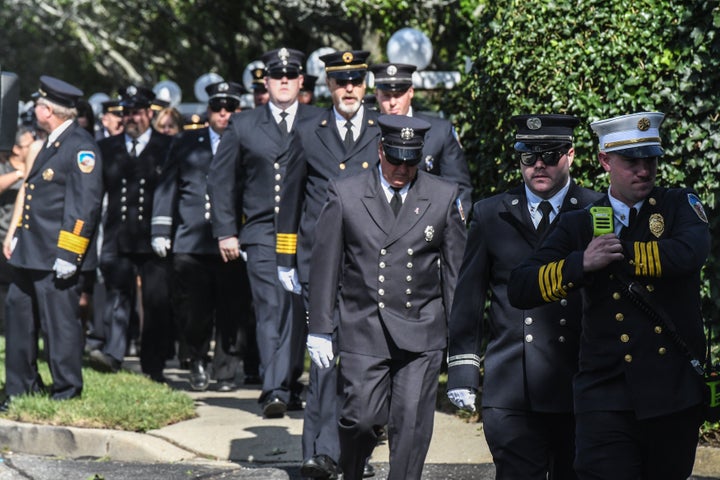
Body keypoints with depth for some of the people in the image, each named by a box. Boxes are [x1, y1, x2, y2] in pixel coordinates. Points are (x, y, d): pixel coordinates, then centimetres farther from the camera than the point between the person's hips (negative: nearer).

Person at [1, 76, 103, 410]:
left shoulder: (80, 147, -13)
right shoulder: (52, 144, 18)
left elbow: (85, 204, -18)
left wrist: (68, 254, -21)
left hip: (55, 258, -10)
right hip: (31, 255, 10)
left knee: (60, 325, -5)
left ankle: (67, 394, 3)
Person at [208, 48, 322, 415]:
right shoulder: (243, 126, 10)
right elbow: (220, 180, 14)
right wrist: (225, 231, 7)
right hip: (262, 232, 0)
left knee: (297, 310, 4)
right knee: (271, 309, -11)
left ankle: (289, 386, 16)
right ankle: (275, 391, -16)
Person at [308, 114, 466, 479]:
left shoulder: (443, 198, 6)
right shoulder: (344, 195, 3)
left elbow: (456, 268, 9)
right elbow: (325, 264, 5)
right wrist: (320, 330, 2)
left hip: (421, 332, 1)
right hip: (362, 329, -1)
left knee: (412, 425, -3)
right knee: (360, 418, -4)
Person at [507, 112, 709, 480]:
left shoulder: (679, 206, 6)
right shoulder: (578, 224, 7)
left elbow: (691, 253, -18)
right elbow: (520, 290, -2)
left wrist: (616, 253, -10)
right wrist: (583, 263, -16)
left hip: (676, 391, 1)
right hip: (607, 397, -1)